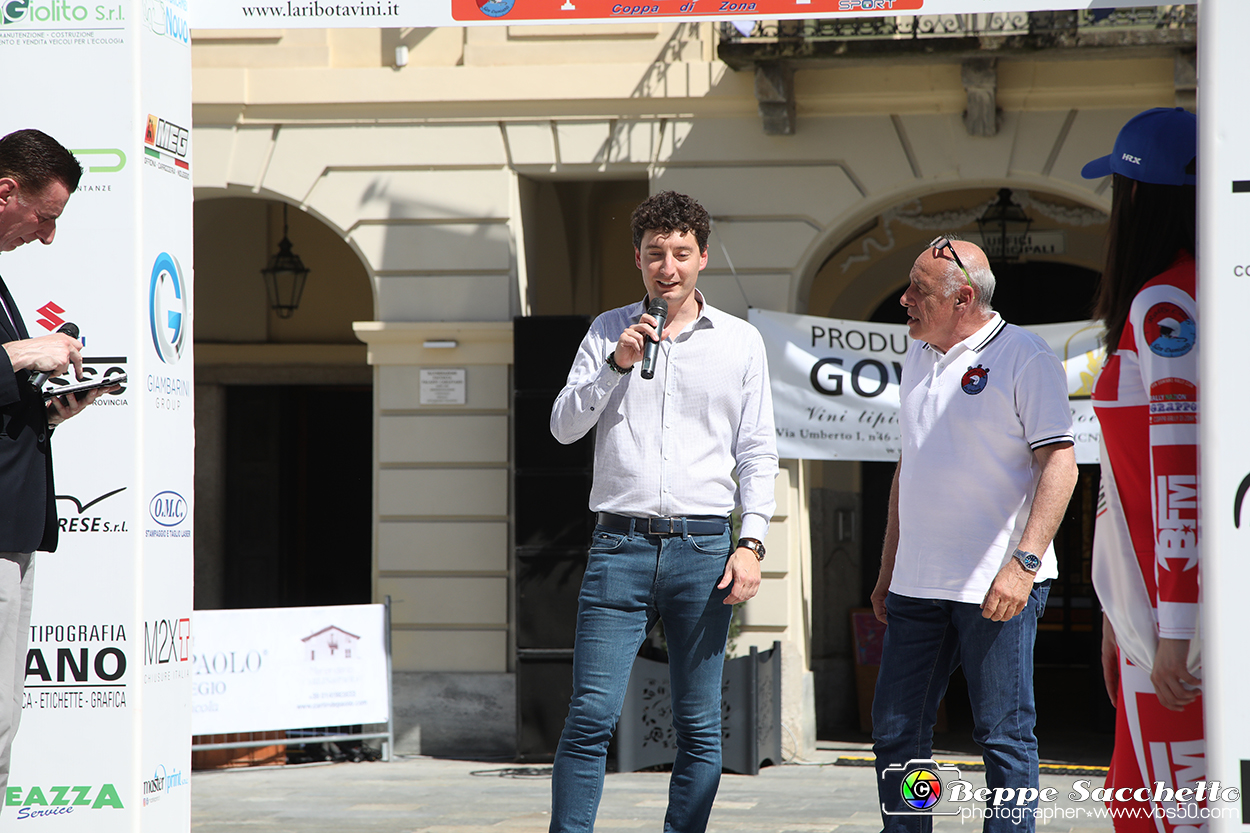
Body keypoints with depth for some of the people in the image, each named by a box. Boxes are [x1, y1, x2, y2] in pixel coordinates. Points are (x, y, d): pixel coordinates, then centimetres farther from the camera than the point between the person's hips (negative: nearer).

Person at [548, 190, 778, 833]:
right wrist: (615, 365, -11)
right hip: (620, 545, -1)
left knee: (699, 729, 2)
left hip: (703, 548, 1)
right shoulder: (609, 332, 10)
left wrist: (751, 543, -2)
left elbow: (758, 452, 8)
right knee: (591, 716, -8)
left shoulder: (740, 341, 9)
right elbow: (563, 426, 3)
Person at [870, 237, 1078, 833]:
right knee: (896, 733, 7)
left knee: (1004, 735, -4)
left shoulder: (1025, 359, -8)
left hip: (997, 585, -7)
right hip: (917, 584, 7)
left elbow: (1059, 465, -13)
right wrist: (887, 571, 21)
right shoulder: (918, 358, 16)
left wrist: (1023, 563, -22)